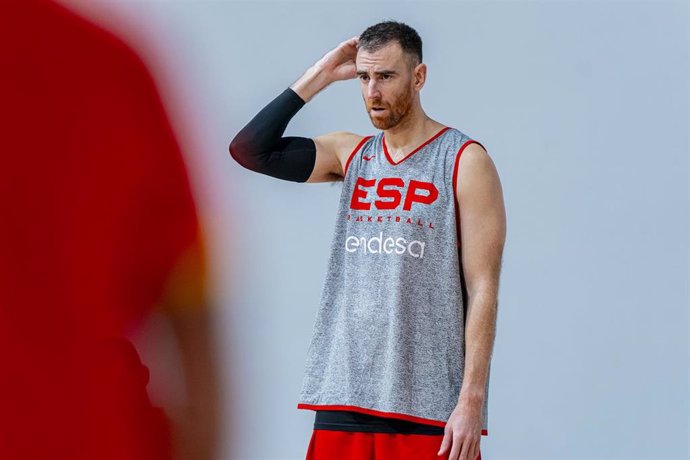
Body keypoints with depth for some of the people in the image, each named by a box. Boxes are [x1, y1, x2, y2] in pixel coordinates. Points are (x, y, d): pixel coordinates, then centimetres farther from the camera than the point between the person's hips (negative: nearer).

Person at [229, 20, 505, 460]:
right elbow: (249, 149, 2)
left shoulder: (465, 161, -3)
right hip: (343, 397, 5)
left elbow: (482, 289, -7)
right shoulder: (350, 154, 12)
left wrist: (472, 401, -14)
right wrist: (319, 77, 1)